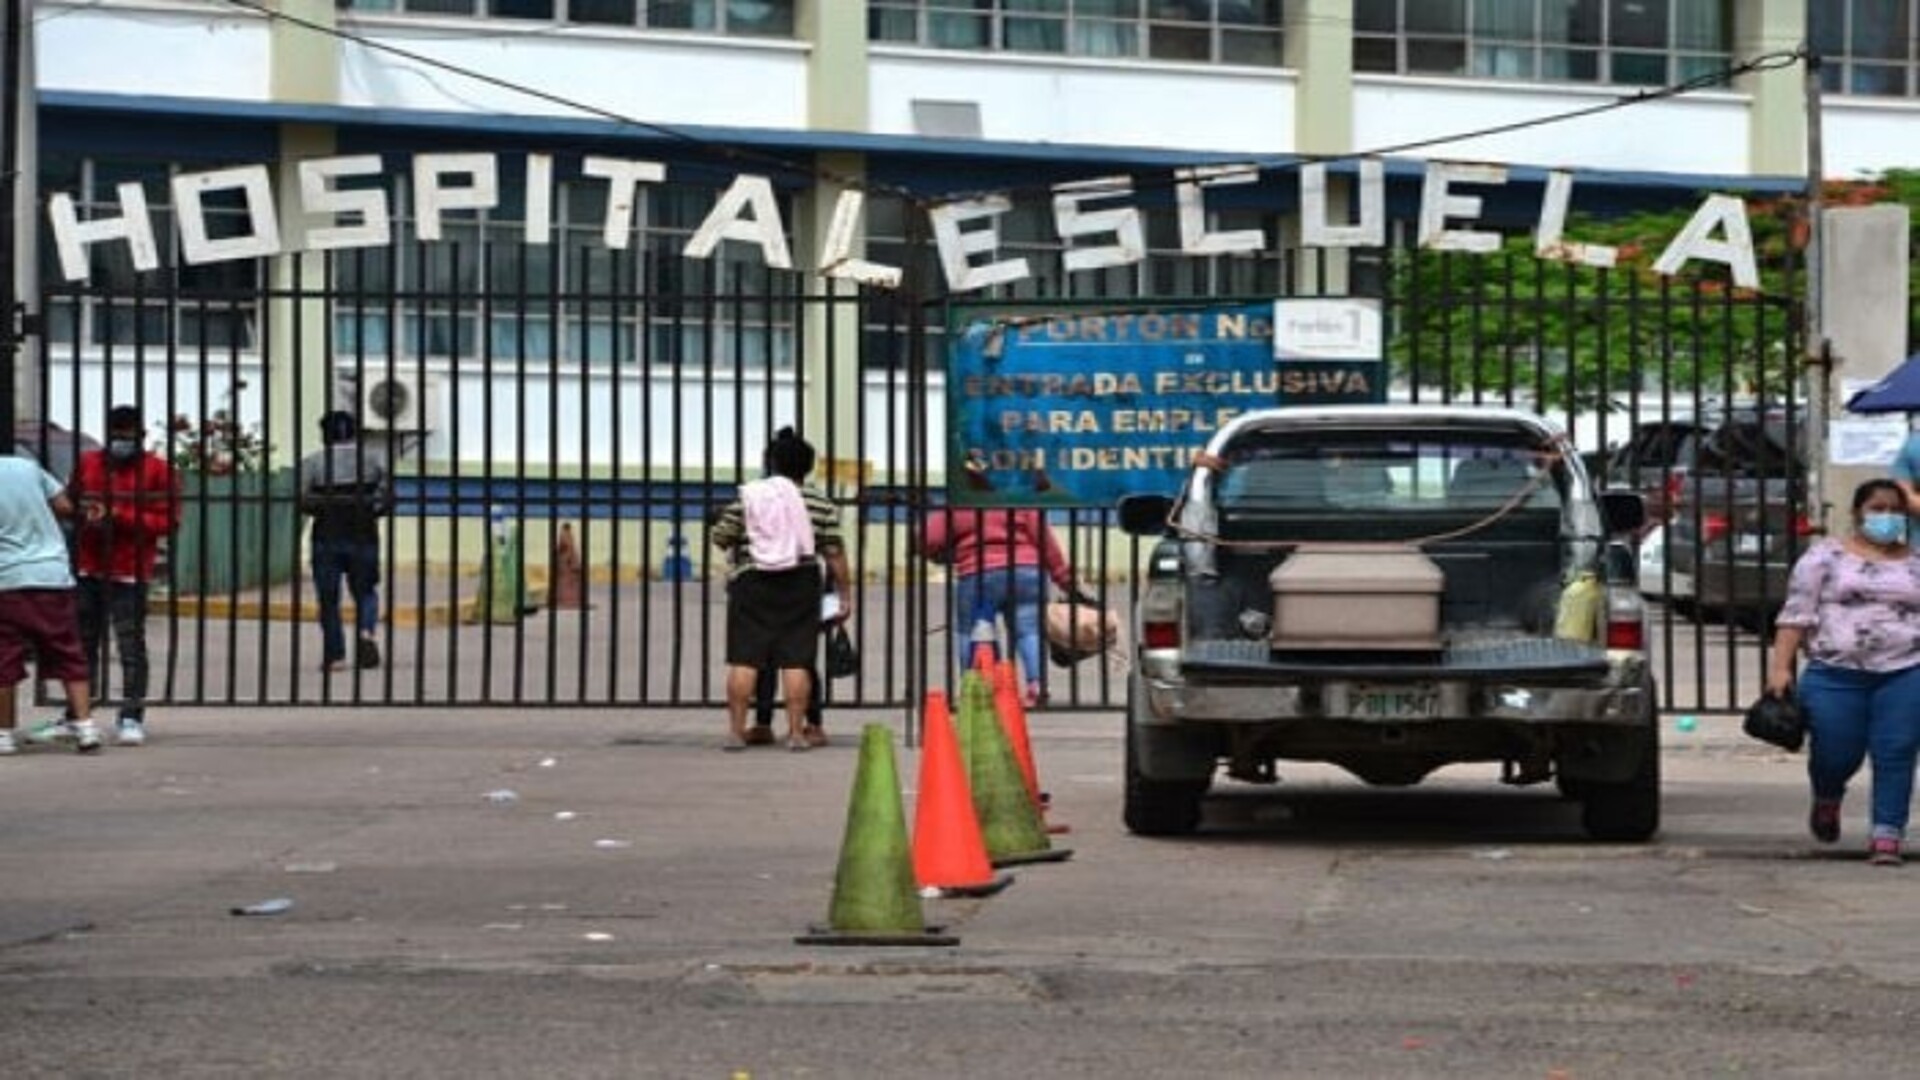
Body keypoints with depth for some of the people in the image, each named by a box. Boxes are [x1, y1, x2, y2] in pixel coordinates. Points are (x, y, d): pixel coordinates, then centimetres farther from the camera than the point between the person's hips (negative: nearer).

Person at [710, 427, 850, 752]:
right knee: (796, 661, 0)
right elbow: (835, 553, 3)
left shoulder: (746, 497, 2)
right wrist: (845, 594, 8)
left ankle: (736, 730, -1)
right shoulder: (819, 503, 4)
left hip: (751, 587, -1)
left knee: (744, 659, 1)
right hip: (800, 588, 1)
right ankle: (797, 731, -3)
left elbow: (719, 538, 3)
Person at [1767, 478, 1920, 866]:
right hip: (1837, 674, -2)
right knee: (1836, 756, 0)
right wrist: (1780, 667, -7)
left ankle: (1886, 835, -1)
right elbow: (1796, 614, 1)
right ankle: (1826, 800, 33)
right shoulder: (1827, 555, 5)